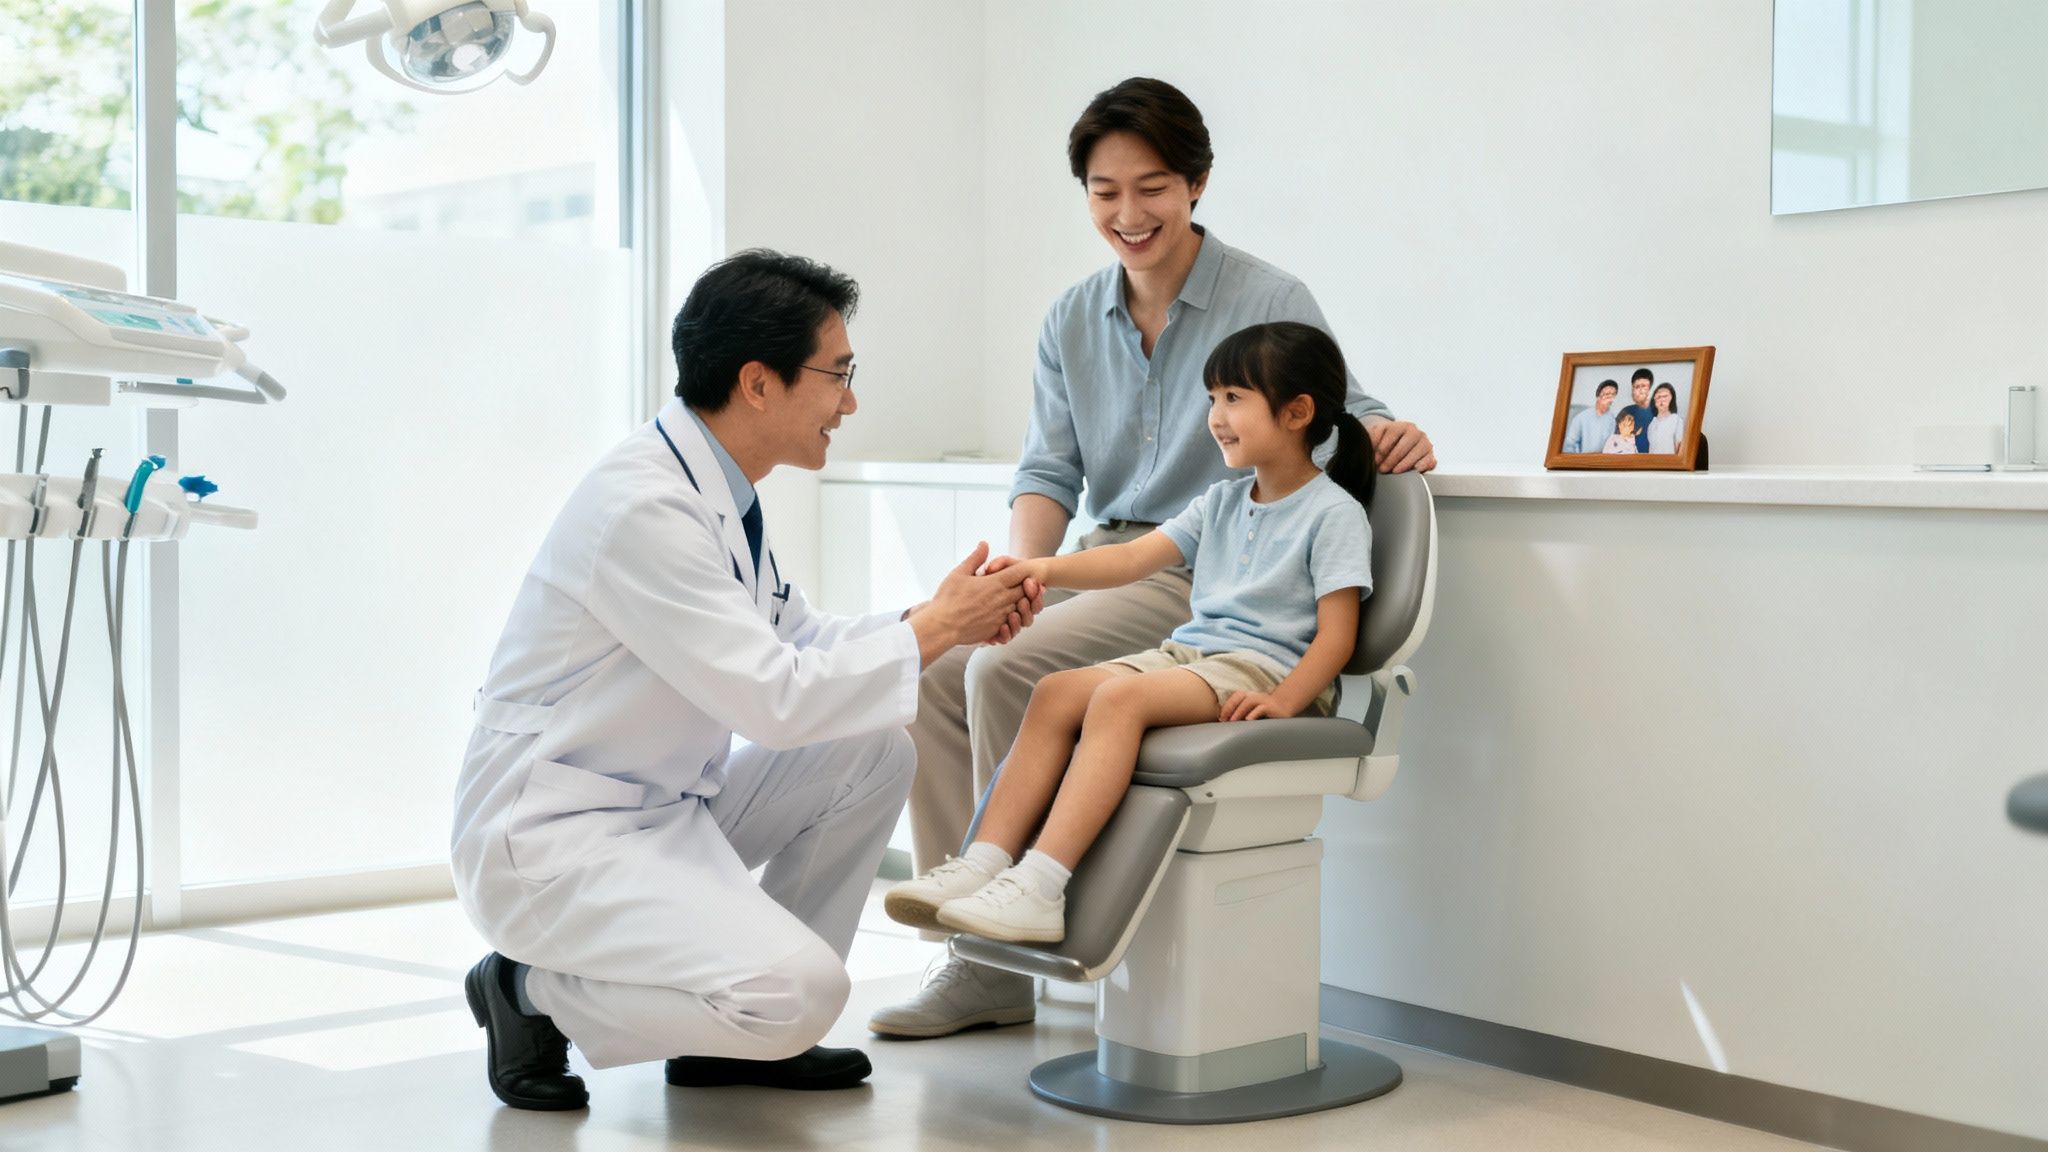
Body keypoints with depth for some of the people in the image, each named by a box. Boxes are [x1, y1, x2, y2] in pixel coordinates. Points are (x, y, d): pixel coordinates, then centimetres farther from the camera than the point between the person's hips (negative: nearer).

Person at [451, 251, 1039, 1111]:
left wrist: (948, 620, 2)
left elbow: (795, 636, 16)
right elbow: (775, 698, -25)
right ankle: (532, 991, 0)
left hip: (667, 802, 10)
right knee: (801, 993, -23)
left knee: (876, 752, 4)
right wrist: (933, 628, -14)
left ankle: (748, 1032, 11)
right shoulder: (644, 506, -24)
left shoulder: (718, 488, 6)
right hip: (551, 835, -10)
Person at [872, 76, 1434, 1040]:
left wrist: (1386, 434, -26)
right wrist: (1022, 569, -11)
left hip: (1207, 576, -6)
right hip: (1103, 562, 6)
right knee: (933, 666, -16)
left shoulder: (1269, 302, -4)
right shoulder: (1072, 322, 12)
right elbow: (1049, 469, 9)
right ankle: (978, 958, -9)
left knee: (1004, 669, -26)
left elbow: (1342, 414, -1)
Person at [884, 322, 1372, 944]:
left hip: (1263, 667, -8)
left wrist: (1282, 703, -25)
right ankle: (985, 863, -25)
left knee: (1119, 696, -32)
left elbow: (1336, 634, -9)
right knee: (1056, 690, -16)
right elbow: (1136, 557, 10)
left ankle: (1041, 887, -40)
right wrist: (1043, 568, -6)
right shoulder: (1222, 501, 20)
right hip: (1188, 649, 8)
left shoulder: (1334, 513, -3)